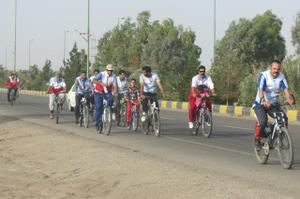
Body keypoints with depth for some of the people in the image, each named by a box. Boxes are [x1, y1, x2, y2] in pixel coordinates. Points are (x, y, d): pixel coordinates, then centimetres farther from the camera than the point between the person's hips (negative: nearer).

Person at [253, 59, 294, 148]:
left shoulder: (281, 77, -7)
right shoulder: (263, 75, -17)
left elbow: (286, 90, -20)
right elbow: (260, 89, -30)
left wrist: (290, 99, -42)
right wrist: (264, 101, -49)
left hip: (274, 104, 4)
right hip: (260, 104, -4)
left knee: (284, 119, -19)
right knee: (262, 121, -28)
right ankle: (257, 139, -3)